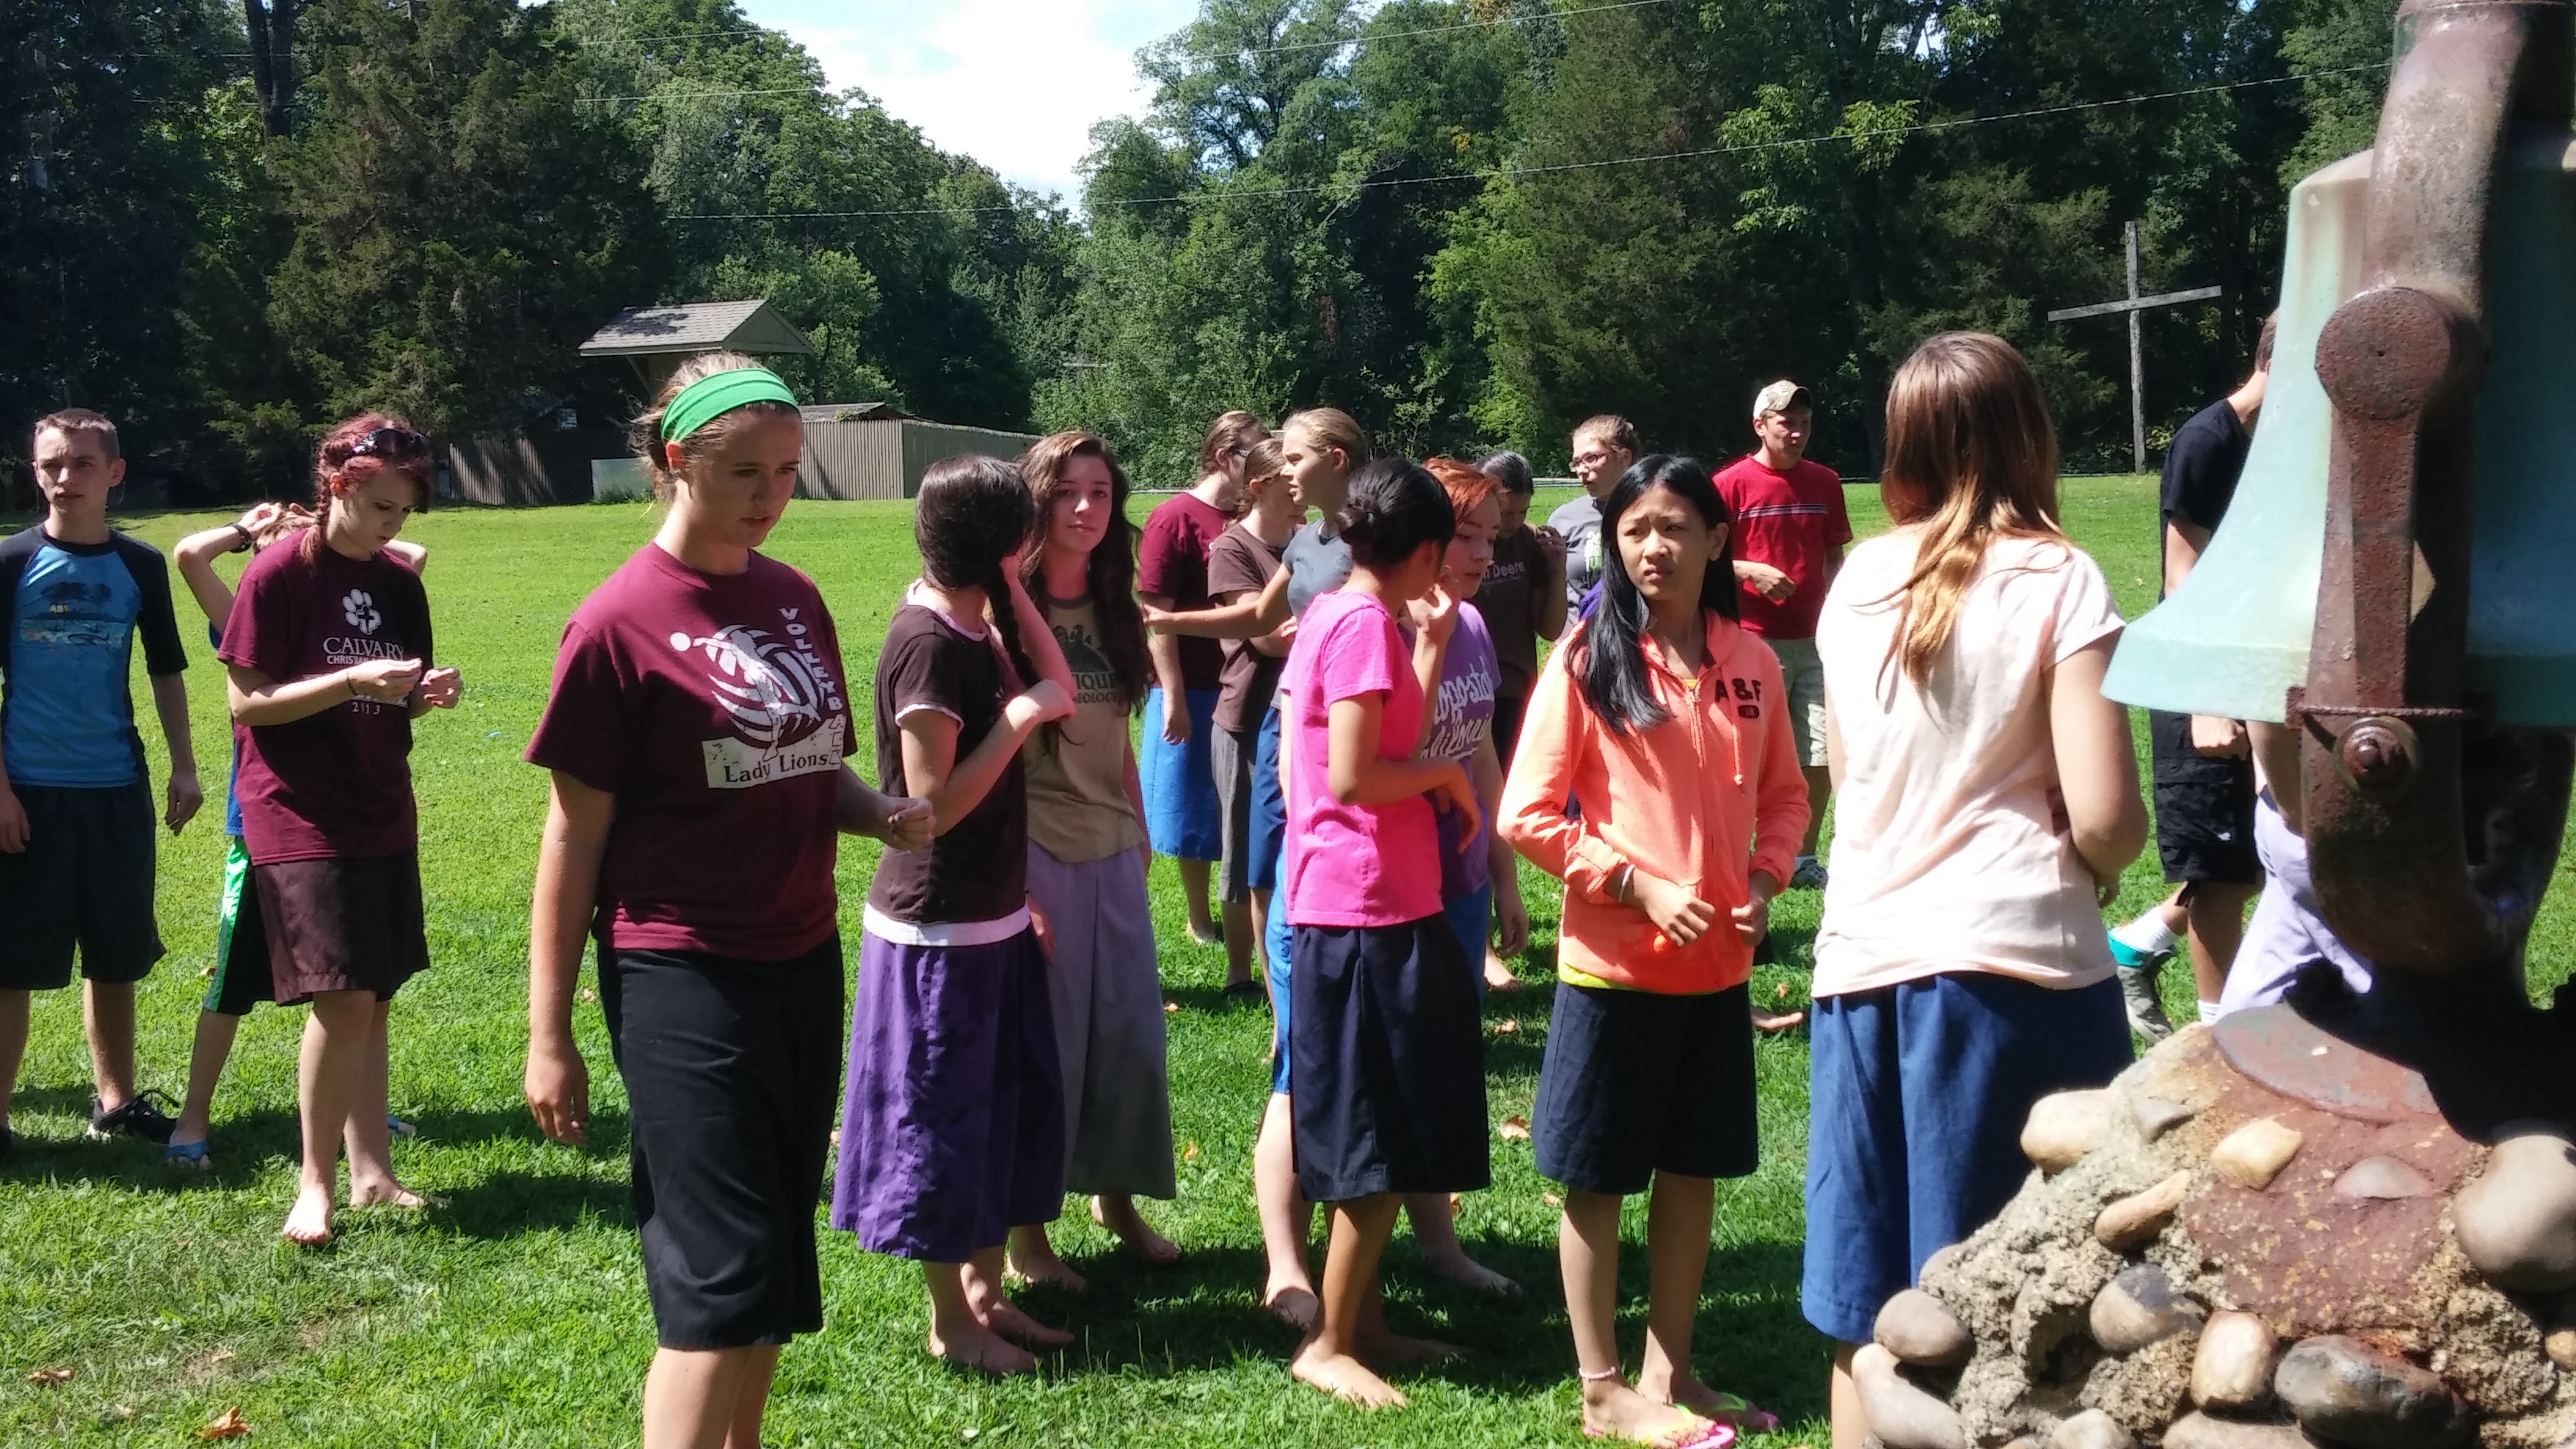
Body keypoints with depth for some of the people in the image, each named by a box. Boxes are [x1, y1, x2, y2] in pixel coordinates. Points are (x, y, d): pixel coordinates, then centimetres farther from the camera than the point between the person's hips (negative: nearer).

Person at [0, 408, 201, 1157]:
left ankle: (115, 1097, 25)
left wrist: (184, 767, 9)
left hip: (117, 789, 3)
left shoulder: (140, 566, 5)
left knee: (116, 955, 12)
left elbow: (166, 672, 13)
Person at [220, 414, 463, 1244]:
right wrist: (351, 681, -22)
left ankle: (370, 1172, 18)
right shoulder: (278, 577, -11)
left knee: (375, 998, 9)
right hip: (301, 821, -6)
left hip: (383, 817, 6)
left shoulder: (399, 585, 7)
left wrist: (427, 694, -8)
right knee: (343, 998, -12)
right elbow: (247, 704, -12)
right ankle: (315, 1184, 4)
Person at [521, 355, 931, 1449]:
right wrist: (549, 1036, -8)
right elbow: (574, 837, -9)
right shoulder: (619, 624, -12)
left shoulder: (794, 598, 6)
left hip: (804, 967, 7)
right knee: (720, 1276, -8)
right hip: (684, 978, -7)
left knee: (778, 1269, 14)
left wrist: (881, 815, -6)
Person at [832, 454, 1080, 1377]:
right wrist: (1018, 717, -21)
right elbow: (933, 804, -23)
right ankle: (951, 1324, 19)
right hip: (939, 926, -9)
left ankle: (985, 1293, 32)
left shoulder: (978, 629, 7)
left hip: (993, 916, 9)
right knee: (942, 1121, 4)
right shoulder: (928, 643, -20)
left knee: (1012, 1108, 17)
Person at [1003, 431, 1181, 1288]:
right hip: (1032, 851, -6)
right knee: (1044, 1042, 2)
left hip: (1113, 850, 6)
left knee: (1131, 1033, 9)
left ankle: (1117, 1198, 28)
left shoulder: (1112, 610, 10)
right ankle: (1027, 1228, 16)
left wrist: (1140, 835, 14)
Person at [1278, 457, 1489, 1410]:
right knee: (1382, 1147, -1)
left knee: (1380, 1140, 17)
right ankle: (1328, 1344, 8)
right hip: (1370, 907, -10)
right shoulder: (1367, 625, -16)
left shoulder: (1327, 615, 11)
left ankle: (1363, 1321, 26)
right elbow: (1354, 776, -22)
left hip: (1351, 901, 10)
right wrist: (1446, 773, -7)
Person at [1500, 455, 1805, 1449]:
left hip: (1718, 967, 4)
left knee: (1693, 1171, 14)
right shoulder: (1587, 661, -9)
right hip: (1614, 964, -4)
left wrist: (1764, 881, -5)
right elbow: (1527, 815, -10)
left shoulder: (1751, 661, 3)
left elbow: (1783, 796, 13)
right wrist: (1639, 886, -16)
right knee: (1599, 1179, 6)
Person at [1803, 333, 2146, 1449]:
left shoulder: (1857, 582, 7)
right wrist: (2098, 872, 7)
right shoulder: (2055, 580, -6)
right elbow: (2105, 814, -12)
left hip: (1865, 958, 5)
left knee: (1866, 1315, 14)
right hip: (2012, 960, -4)